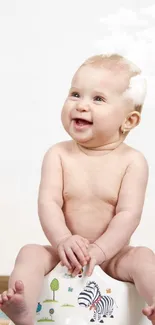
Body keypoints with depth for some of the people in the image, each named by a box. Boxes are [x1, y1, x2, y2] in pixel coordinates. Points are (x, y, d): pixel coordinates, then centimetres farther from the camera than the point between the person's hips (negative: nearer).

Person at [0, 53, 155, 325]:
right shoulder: (58, 155, -2)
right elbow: (48, 203, -12)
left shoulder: (132, 161, -7)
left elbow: (128, 214, -14)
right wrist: (63, 240, -31)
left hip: (112, 254, -1)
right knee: (30, 253, -23)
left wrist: (99, 249, -28)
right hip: (64, 252, 1)